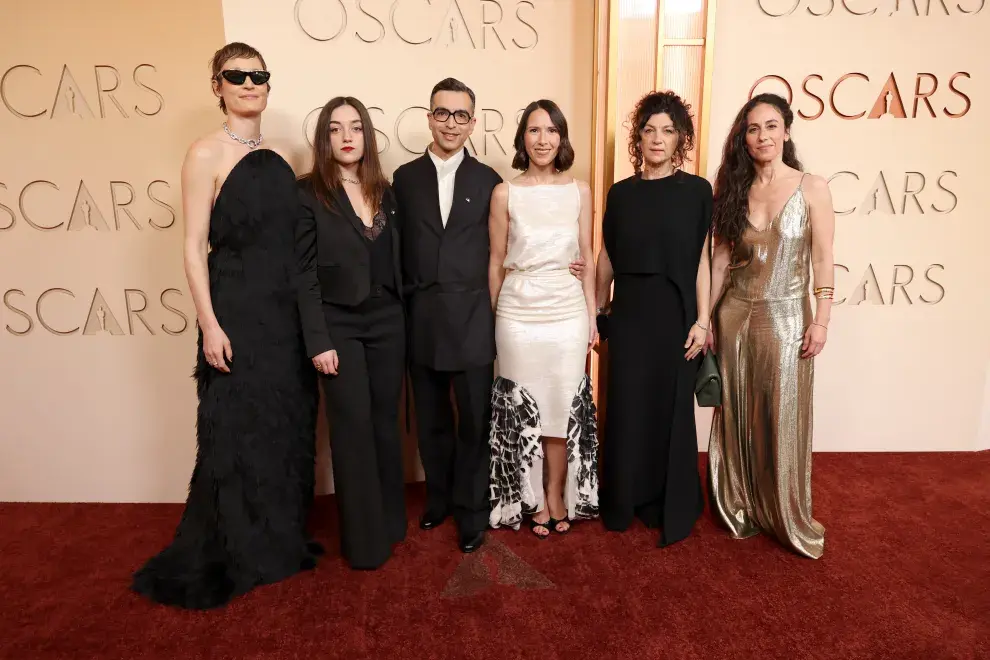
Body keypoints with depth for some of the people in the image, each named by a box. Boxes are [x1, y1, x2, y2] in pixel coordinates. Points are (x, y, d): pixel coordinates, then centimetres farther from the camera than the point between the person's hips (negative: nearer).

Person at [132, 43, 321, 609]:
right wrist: (210, 325, -15)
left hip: (288, 310, 6)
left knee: (288, 424, 12)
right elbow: (195, 246, -9)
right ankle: (227, 557, 22)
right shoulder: (206, 154, -5)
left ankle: (281, 541, 30)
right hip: (237, 310, -6)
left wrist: (308, 309, 10)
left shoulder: (281, 157, 12)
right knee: (237, 429, 3)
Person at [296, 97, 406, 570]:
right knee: (353, 427, 1)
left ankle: (390, 520, 28)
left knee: (386, 420, 11)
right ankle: (364, 537, 16)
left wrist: (402, 316, 5)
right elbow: (305, 273, -9)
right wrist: (318, 341, -14)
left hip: (388, 321, 5)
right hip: (340, 324, -4)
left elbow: (394, 261, 10)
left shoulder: (383, 191, 9)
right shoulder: (308, 193, -5)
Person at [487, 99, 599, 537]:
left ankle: (558, 493, 27)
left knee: (564, 405, 8)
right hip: (518, 313, -1)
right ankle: (532, 498, 25)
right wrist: (492, 318, 6)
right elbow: (496, 263, 4)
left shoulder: (580, 191, 4)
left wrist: (592, 315, 6)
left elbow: (587, 258, 7)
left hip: (567, 311, 1)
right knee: (523, 407, 7)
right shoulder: (505, 193, -1)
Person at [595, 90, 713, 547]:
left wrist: (702, 320, -7)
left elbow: (701, 260, -2)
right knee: (626, 408, 8)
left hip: (676, 313, -2)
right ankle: (623, 504, 25)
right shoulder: (620, 193, 6)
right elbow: (608, 257, 9)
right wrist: (598, 312, 9)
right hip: (629, 313, 2)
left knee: (672, 409, 7)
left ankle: (674, 510, 23)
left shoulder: (696, 191, 0)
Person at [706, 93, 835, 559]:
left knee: (782, 421, 4)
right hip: (735, 316, 3)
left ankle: (786, 519, 23)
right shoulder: (734, 190, 5)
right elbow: (721, 259, 5)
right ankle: (739, 509, 28)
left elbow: (822, 261, -4)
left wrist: (820, 320, -9)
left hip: (785, 318, -3)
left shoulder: (812, 189, -3)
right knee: (737, 418, 10)